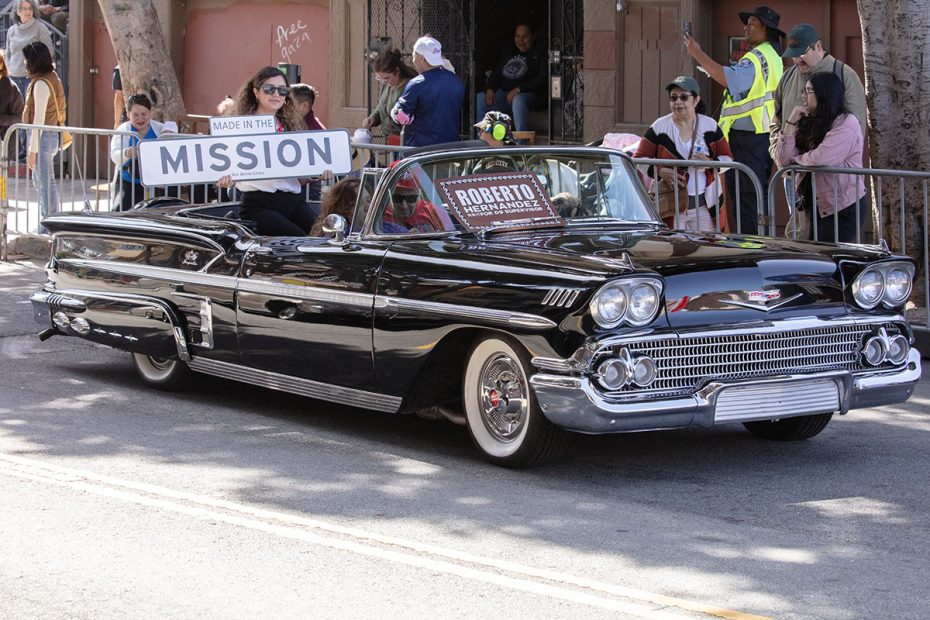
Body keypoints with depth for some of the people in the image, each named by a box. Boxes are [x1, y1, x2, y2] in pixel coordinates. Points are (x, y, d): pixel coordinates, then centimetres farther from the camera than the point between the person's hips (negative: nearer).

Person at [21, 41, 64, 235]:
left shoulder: (41, 84, -18)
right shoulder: (52, 78, 11)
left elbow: (39, 118, -20)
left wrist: (33, 149, -19)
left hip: (43, 135, -10)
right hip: (52, 134, 10)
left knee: (45, 181, -4)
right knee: (39, 180, 20)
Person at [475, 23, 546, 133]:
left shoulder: (539, 53, 3)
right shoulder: (508, 51, 22)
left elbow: (542, 79, -10)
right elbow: (496, 73, 20)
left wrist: (518, 89, -19)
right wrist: (490, 89, -3)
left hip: (527, 94, -6)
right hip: (502, 93, 6)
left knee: (518, 100, -41)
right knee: (479, 99, -18)